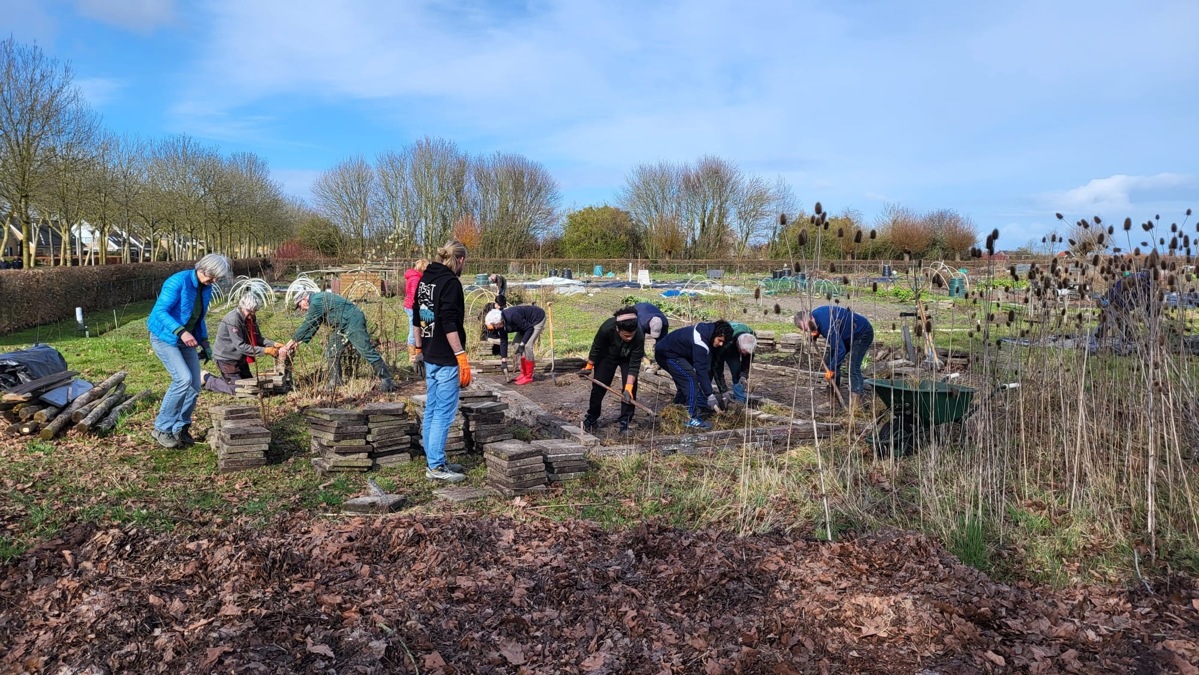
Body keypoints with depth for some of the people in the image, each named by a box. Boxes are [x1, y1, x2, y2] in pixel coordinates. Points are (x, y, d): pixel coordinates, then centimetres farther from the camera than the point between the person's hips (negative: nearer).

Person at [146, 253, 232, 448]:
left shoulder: (206, 288, 4)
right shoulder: (178, 281, -20)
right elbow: (160, 311, -26)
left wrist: (204, 342, 8)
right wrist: (181, 331, -38)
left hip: (186, 341, 7)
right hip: (164, 338, -7)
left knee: (194, 386, 1)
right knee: (183, 379, -22)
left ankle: (180, 428, 19)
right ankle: (162, 428, -9)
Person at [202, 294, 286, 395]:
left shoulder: (251, 318, 0)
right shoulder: (233, 319, -26)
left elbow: (258, 339, 1)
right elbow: (241, 346, -29)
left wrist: (273, 344, -15)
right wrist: (265, 350, -31)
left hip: (240, 358, 9)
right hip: (226, 358, -9)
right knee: (237, 388, -7)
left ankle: (224, 378, 29)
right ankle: (207, 379, 9)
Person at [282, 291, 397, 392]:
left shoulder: (316, 302, -12)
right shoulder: (319, 300, 20)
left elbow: (307, 325, -12)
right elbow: (313, 326, 23)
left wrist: (291, 342, -5)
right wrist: (298, 342, 17)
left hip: (353, 321, -11)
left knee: (367, 351, -16)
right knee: (332, 351, 12)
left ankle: (386, 380, -18)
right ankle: (335, 383, 18)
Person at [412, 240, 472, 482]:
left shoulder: (424, 279, 12)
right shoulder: (450, 282, -15)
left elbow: (417, 318, 18)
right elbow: (449, 324, -22)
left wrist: (419, 347, 27)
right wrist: (462, 357, -21)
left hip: (430, 357, 9)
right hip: (447, 359, -9)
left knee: (431, 410, 14)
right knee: (444, 412, -3)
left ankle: (432, 461, 22)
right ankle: (436, 466, 3)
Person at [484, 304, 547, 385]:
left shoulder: (512, 317, -37)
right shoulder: (501, 323, -10)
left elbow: (529, 328, -26)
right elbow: (503, 342, -1)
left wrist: (522, 344, -26)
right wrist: (503, 360, -1)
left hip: (538, 319, -9)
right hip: (527, 322, 9)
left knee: (527, 345, -18)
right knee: (517, 344, 5)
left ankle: (528, 377, -8)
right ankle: (524, 373, 15)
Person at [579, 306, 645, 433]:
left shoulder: (639, 336, -38)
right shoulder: (606, 329, -39)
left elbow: (634, 365, -31)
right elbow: (596, 349, -19)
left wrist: (628, 388, -37)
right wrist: (589, 367, -5)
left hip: (628, 358, 0)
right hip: (607, 356, 0)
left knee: (630, 389, -12)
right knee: (598, 387, 1)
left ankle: (625, 422, 0)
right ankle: (591, 419, 18)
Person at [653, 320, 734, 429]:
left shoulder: (705, 331, 0)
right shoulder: (700, 342, -29)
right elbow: (701, 370, -28)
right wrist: (710, 396, -24)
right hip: (666, 354, -10)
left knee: (685, 381, 16)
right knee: (691, 379, -15)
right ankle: (692, 419, -12)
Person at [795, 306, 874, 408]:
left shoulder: (826, 325, -38)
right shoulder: (814, 314, -11)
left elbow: (840, 350, -33)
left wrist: (831, 370, -24)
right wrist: (815, 335, -15)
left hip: (863, 334, -10)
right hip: (848, 335, 10)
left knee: (853, 367, -22)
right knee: (829, 359, 7)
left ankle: (856, 404, -21)